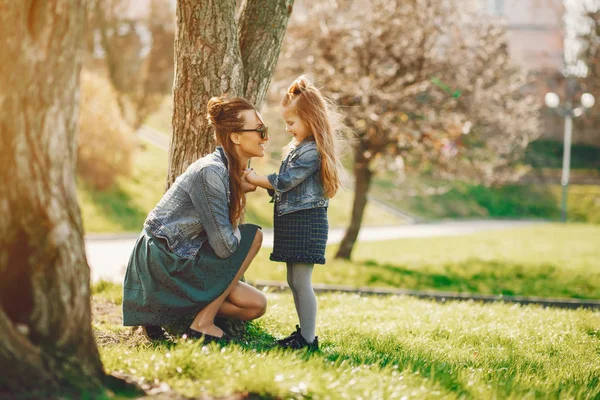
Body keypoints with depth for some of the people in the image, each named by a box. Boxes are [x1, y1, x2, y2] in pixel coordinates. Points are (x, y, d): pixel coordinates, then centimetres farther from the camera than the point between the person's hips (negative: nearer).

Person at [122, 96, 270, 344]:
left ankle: (163, 311, 8)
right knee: (253, 235, -9)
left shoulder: (231, 172, 8)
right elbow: (224, 246, -22)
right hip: (164, 261, -9)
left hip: (183, 258, 9)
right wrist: (236, 229, -3)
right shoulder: (210, 172, -22)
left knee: (256, 305, 4)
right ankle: (202, 325, -7)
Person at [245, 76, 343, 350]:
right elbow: (283, 185, 19)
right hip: (291, 222, 10)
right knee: (294, 281, 14)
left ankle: (309, 339, -5)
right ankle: (303, 332, 22)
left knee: (301, 282, -9)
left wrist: (253, 178, -9)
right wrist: (256, 183, 7)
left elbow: (283, 182, -18)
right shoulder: (296, 148, 17)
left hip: (306, 222, -10)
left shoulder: (311, 152, -16)